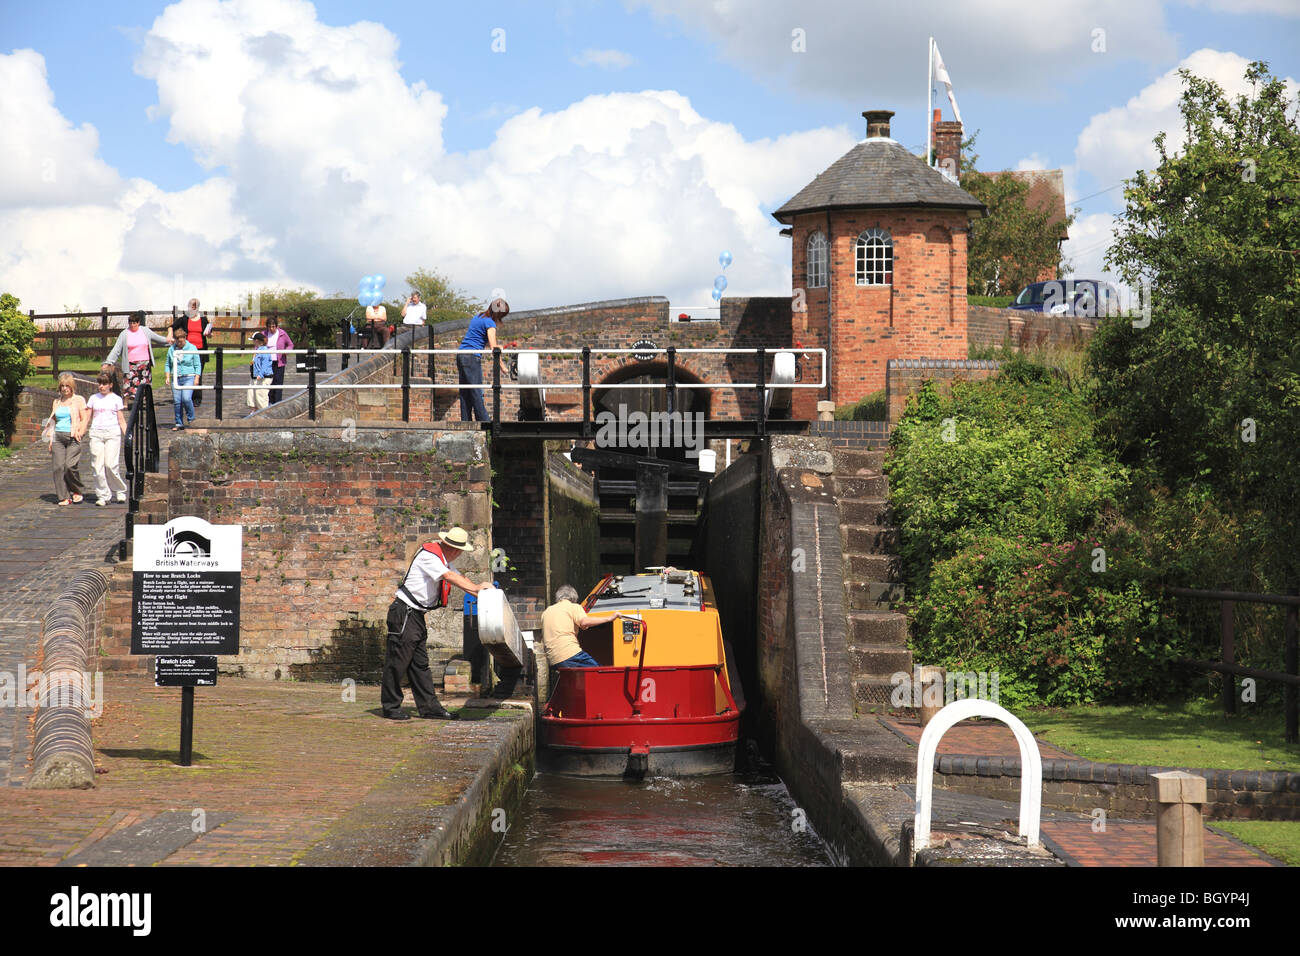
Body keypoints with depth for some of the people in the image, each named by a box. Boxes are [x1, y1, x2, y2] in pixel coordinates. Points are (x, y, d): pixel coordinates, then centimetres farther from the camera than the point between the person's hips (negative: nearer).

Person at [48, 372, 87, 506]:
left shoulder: (79, 400, 5)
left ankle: (76, 492, 6)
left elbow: (84, 420, 1)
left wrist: (79, 433, -11)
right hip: (58, 436, 4)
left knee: (70, 466, -15)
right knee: (59, 467, -7)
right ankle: (64, 497, -2)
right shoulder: (57, 402, 19)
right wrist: (51, 439, 13)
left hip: (72, 437, -4)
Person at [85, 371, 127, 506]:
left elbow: (122, 421, 9)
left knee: (110, 465, -12)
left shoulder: (116, 399, 8)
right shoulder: (93, 398, 13)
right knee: (98, 466, -4)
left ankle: (121, 490, 9)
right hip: (96, 433, 2)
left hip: (112, 434, -2)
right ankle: (103, 496, 3)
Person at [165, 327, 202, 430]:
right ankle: (179, 424, 8)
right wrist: (168, 377, 6)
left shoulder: (192, 349, 1)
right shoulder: (171, 350, 9)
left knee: (186, 398, -20)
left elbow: (197, 366, 3)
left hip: (189, 378, -3)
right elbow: (168, 365, 16)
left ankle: (190, 418, 3)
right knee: (177, 401, 0)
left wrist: (196, 378, -5)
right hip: (176, 379, 3)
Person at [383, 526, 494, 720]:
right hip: (403, 614, -10)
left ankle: (429, 706, 10)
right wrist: (477, 588, -23)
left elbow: (460, 578, 16)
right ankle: (391, 706, 2)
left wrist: (481, 593, 2)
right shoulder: (428, 555, -16)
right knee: (398, 660, -4)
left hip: (416, 615, 10)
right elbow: (450, 577, -23)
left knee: (420, 663, 9)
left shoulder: (443, 559, 15)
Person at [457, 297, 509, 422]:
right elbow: (493, 348, -15)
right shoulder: (490, 323, -10)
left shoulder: (477, 317, 17)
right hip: (472, 357, -8)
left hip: (461, 356, 9)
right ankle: (484, 421, -9)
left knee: (465, 393, 8)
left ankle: (466, 421, 8)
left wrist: (495, 346, 34)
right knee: (477, 393, -8)